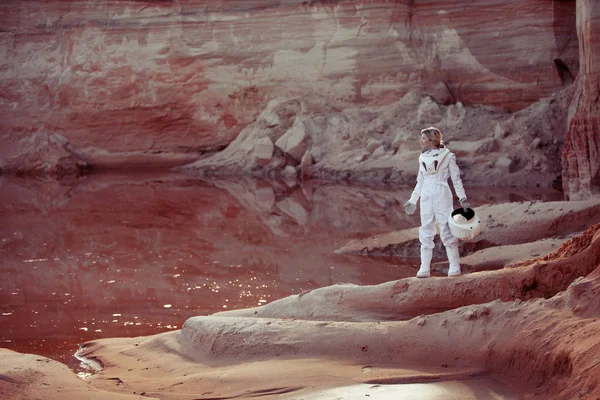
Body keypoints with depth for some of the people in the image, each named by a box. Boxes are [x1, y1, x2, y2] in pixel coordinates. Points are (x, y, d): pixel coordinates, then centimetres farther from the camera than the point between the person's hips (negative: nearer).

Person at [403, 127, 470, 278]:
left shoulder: (447, 156, -2)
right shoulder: (423, 158, 13)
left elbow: (456, 179, -1)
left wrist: (462, 197, -9)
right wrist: (413, 200, 22)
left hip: (442, 196, -5)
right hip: (426, 197, 5)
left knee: (446, 231, -5)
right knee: (426, 232, 3)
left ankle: (455, 267, 0)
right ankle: (424, 268, 5)